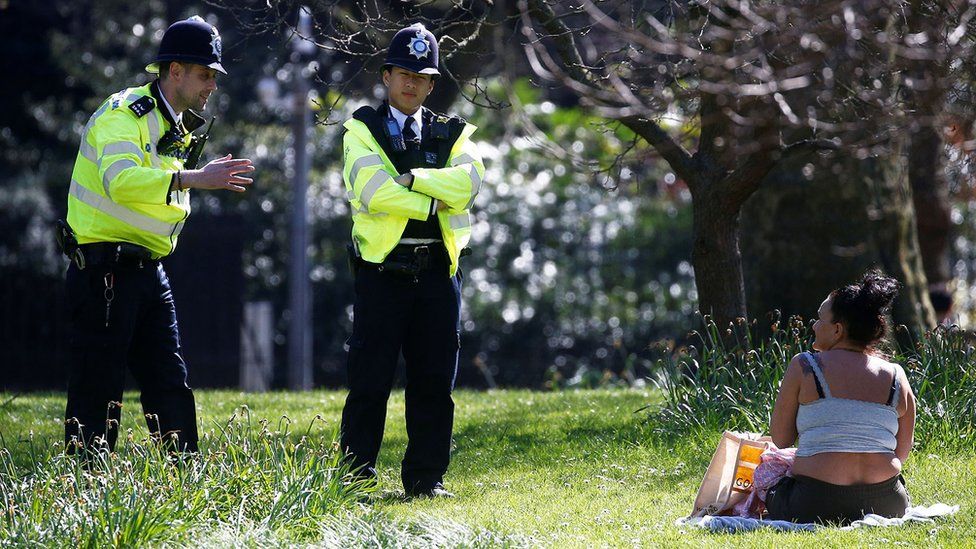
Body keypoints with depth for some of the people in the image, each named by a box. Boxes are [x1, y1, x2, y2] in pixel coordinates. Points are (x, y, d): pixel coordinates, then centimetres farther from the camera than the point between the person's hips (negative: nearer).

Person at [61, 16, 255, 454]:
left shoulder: (176, 129, 16)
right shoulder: (124, 114, -13)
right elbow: (120, 181, -32)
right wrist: (196, 178, -37)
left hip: (147, 270, 9)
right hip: (105, 269, -9)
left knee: (171, 384, 7)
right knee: (97, 389, -7)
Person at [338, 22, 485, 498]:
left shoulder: (451, 134, 14)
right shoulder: (363, 130, 6)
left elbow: (468, 181, -8)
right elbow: (374, 192, -13)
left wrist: (409, 177, -12)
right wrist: (436, 201, -11)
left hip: (437, 273, 3)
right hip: (382, 271, -3)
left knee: (434, 381, 3)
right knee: (370, 380, -4)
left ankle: (426, 477, 9)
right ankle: (357, 476, 1)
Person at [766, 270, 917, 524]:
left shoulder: (804, 367, -4)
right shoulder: (897, 377, 5)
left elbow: (780, 440, 2)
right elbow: (901, 453, 11)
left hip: (815, 505, -4)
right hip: (885, 504, 4)